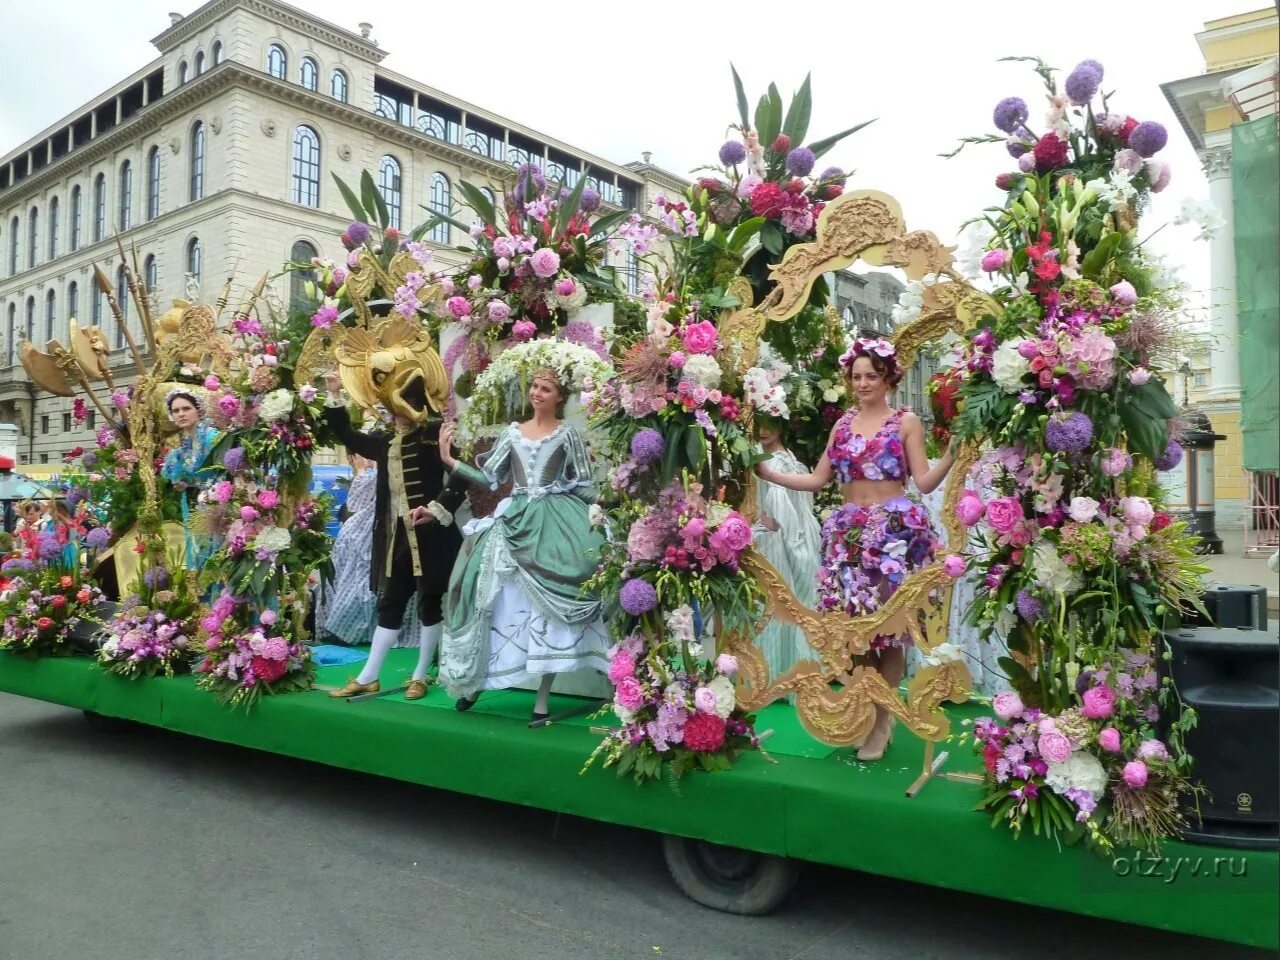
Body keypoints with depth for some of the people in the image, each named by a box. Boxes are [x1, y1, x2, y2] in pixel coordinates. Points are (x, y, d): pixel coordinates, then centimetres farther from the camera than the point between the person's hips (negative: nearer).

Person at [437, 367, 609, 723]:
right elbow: (490, 478, 7)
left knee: (549, 605, -7)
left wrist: (594, 521, -7)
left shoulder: (568, 434, 2)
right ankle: (473, 679, 20)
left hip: (555, 523, -3)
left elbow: (586, 487, 2)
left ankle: (542, 698, 1)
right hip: (515, 522, 3)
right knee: (501, 601, 3)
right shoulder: (513, 433, 11)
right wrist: (449, 461, -1)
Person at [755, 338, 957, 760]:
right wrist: (767, 472, 7)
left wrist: (952, 455, -20)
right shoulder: (842, 425, 15)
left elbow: (925, 483, -3)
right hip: (848, 533, 4)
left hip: (894, 531, -4)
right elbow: (818, 480, 13)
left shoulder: (907, 421, 3)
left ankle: (882, 720, 10)